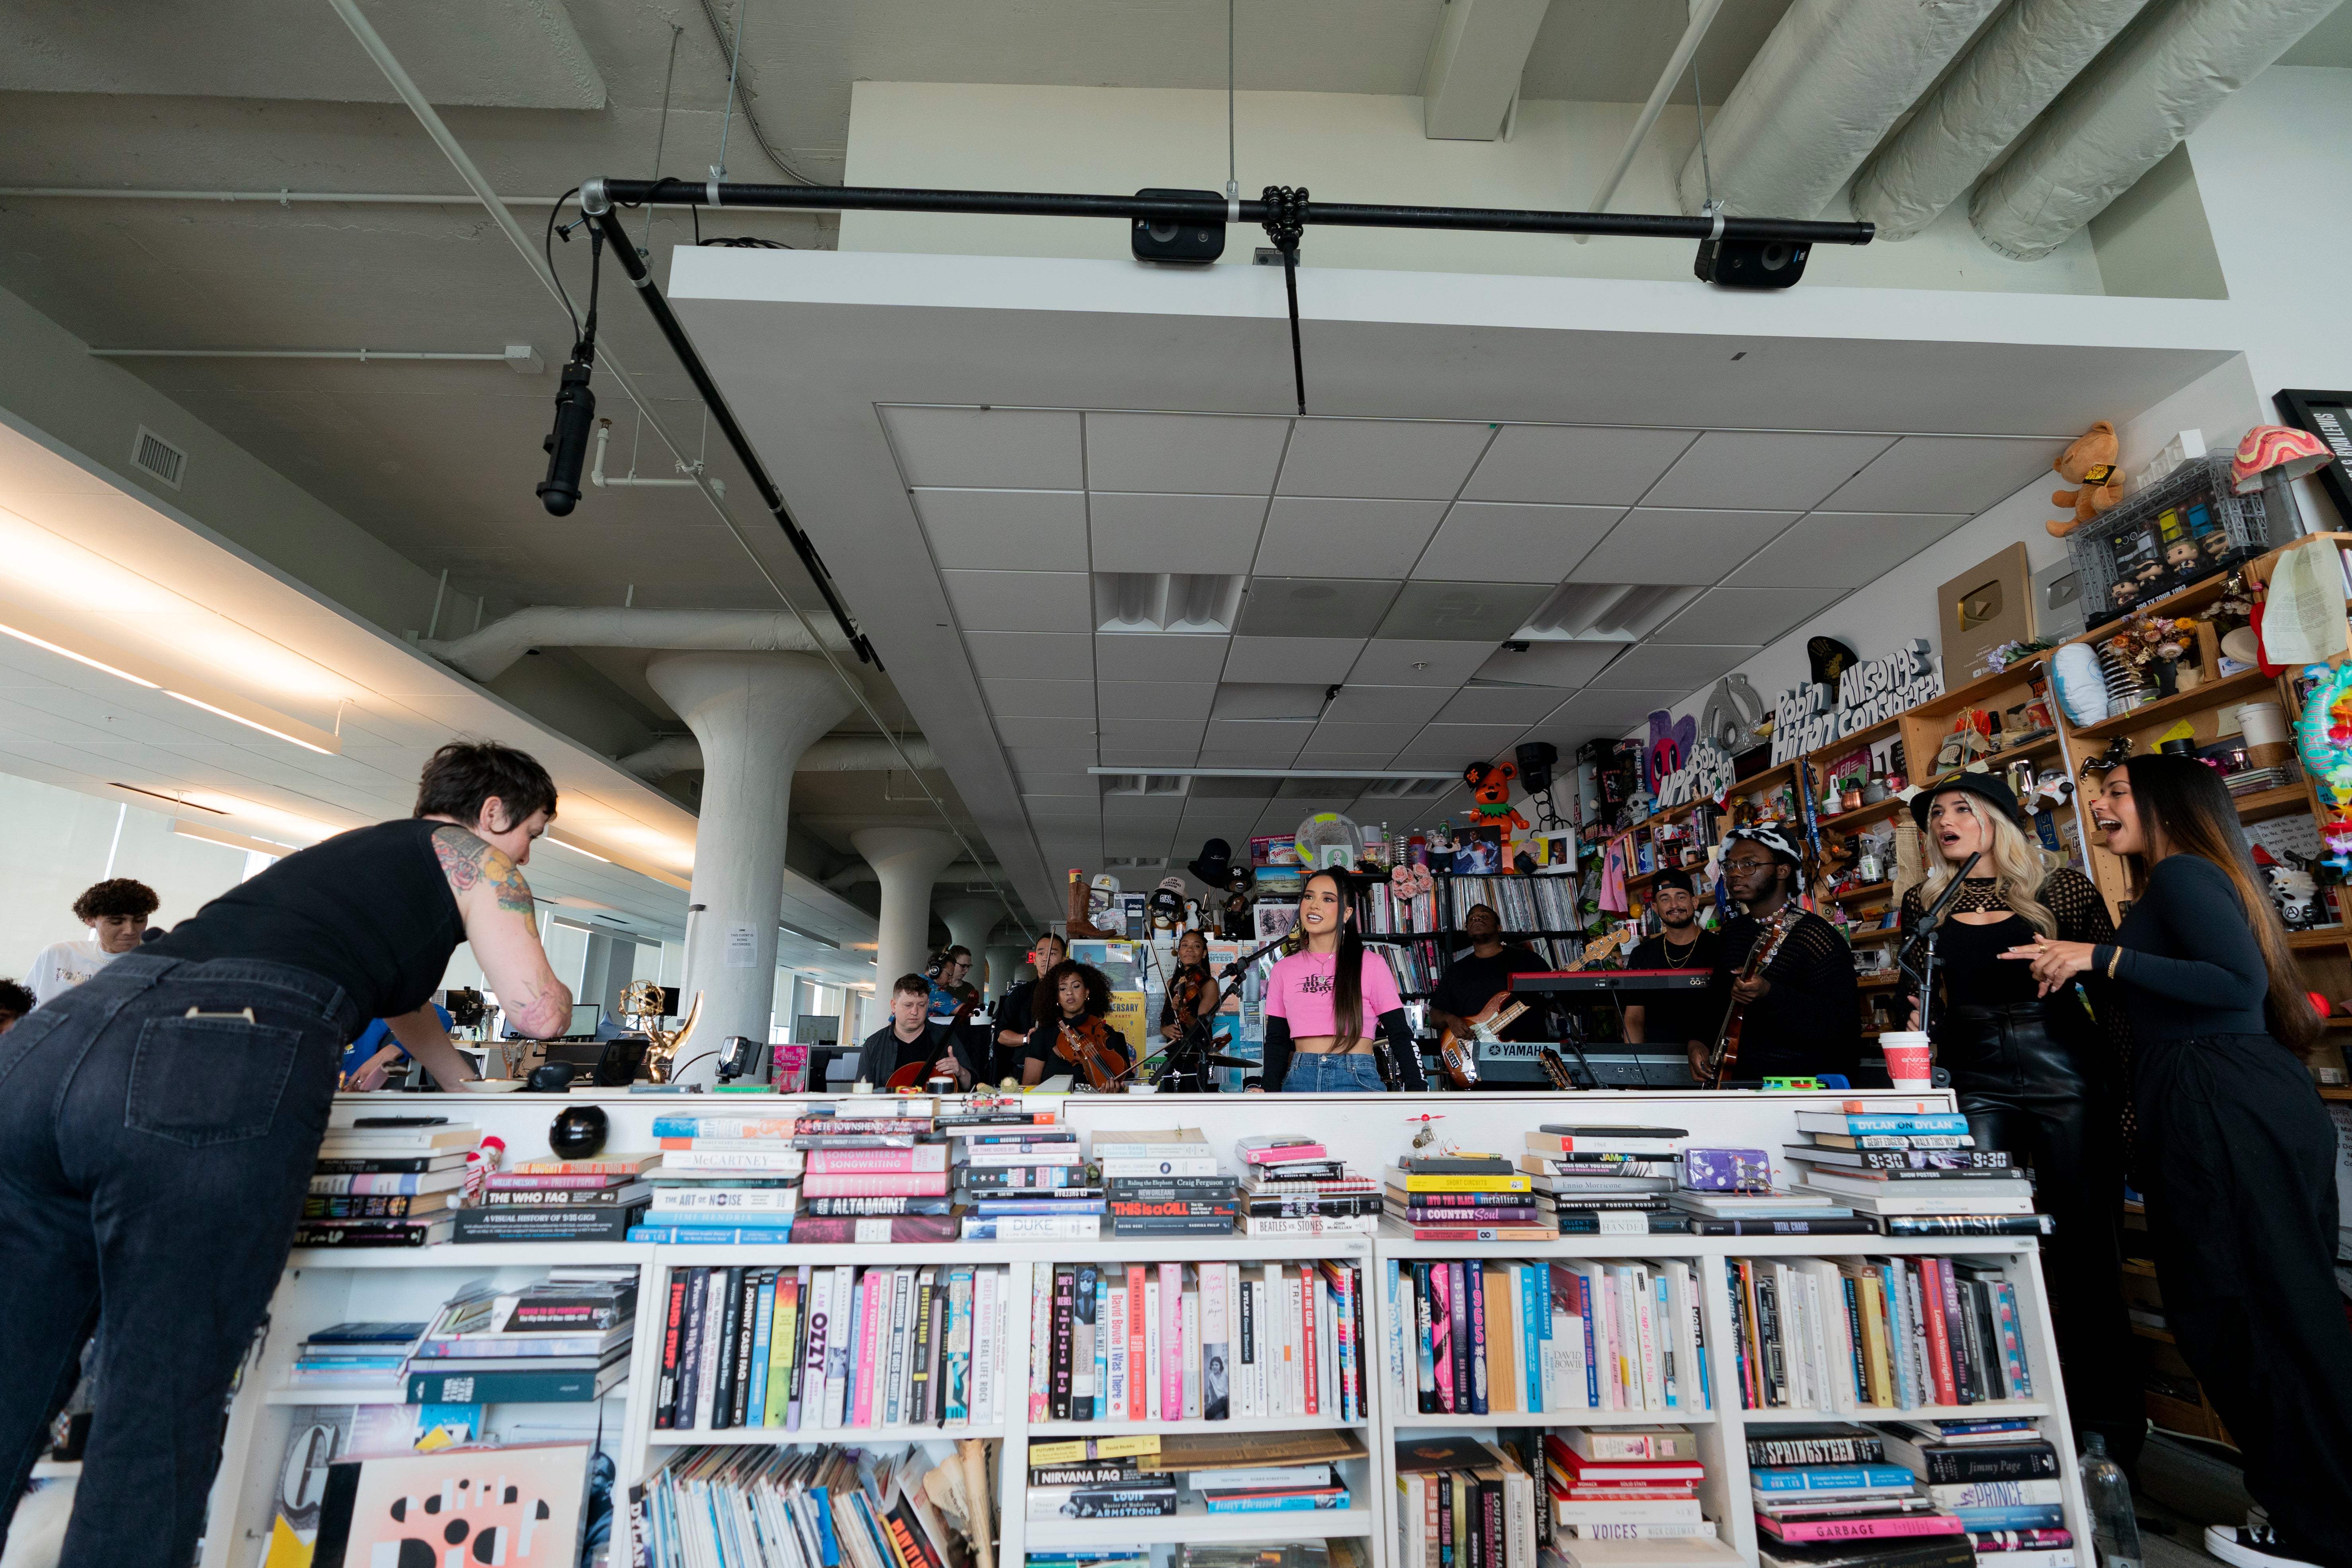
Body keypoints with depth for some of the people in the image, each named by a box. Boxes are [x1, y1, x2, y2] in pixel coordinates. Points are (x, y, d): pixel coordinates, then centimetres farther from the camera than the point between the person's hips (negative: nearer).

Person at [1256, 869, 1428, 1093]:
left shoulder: (1371, 965, 0)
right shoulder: (1282, 970, 9)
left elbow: (1400, 1035, 2)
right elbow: (1276, 1041, 10)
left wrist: (1418, 1089, -9)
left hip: (1358, 1082, -2)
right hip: (1299, 1081, 3)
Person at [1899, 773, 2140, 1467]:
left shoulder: (2063, 889, 1)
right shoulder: (1924, 904, 7)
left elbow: (2112, 989, 2)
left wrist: (2129, 1082, -1)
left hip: (2066, 1071, -2)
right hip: (1975, 1081, 2)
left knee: (2085, 1246, 5)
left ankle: (2110, 1425, 20)